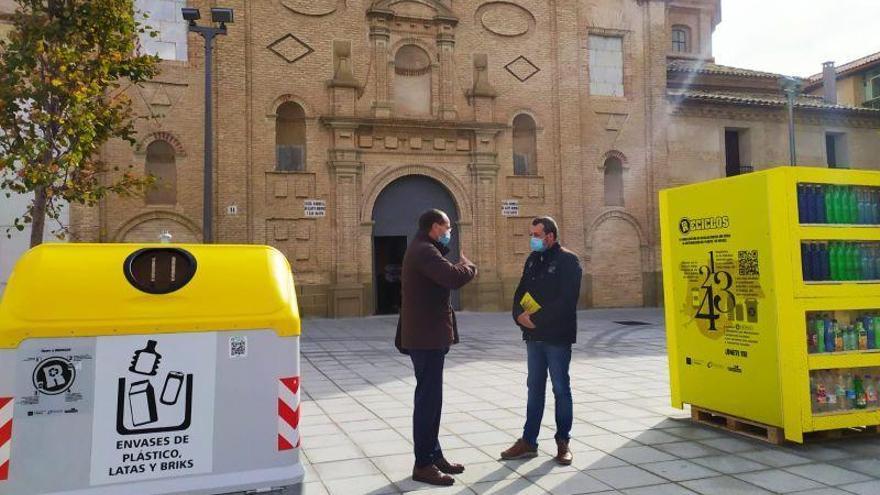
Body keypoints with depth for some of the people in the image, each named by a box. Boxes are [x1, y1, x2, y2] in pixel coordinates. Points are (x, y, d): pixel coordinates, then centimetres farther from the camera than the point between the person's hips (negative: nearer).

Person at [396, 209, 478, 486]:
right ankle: (423, 465, 5)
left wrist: (461, 268, 1)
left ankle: (433, 455, 27)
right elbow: (454, 277, -30)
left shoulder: (423, 250, 17)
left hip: (428, 335, 11)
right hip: (426, 337, -11)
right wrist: (469, 266, -11)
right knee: (428, 399, -4)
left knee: (430, 398, 16)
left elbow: (444, 277, 18)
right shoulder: (423, 250, -18)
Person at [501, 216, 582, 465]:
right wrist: (519, 316, -6)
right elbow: (521, 292, 13)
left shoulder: (568, 260, -9)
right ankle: (529, 441, 19)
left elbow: (566, 300, -18)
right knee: (534, 388, 11)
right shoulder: (533, 259, 12)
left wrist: (536, 319, -18)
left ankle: (563, 442, 17)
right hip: (533, 335, 6)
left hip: (557, 337, -6)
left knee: (561, 389, 5)